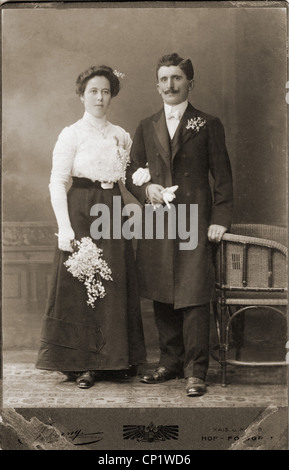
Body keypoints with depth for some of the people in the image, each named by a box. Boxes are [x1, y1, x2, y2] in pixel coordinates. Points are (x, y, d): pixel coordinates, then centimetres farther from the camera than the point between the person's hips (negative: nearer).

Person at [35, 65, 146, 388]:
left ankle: (114, 359, 17)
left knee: (115, 286, 6)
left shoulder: (121, 135, 12)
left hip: (113, 213, 5)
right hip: (80, 212, -4)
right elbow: (57, 183, -7)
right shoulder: (71, 134, -2)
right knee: (80, 286, -1)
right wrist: (64, 227, -14)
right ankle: (82, 363, 7)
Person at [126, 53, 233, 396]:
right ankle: (170, 362, 20)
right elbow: (132, 173, 18)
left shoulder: (208, 125, 6)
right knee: (162, 299, 7)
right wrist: (146, 189, -5)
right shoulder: (146, 128, 16)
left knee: (194, 297, -7)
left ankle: (195, 371, 0)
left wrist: (219, 219, -7)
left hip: (195, 222, -3)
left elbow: (222, 175, 3)